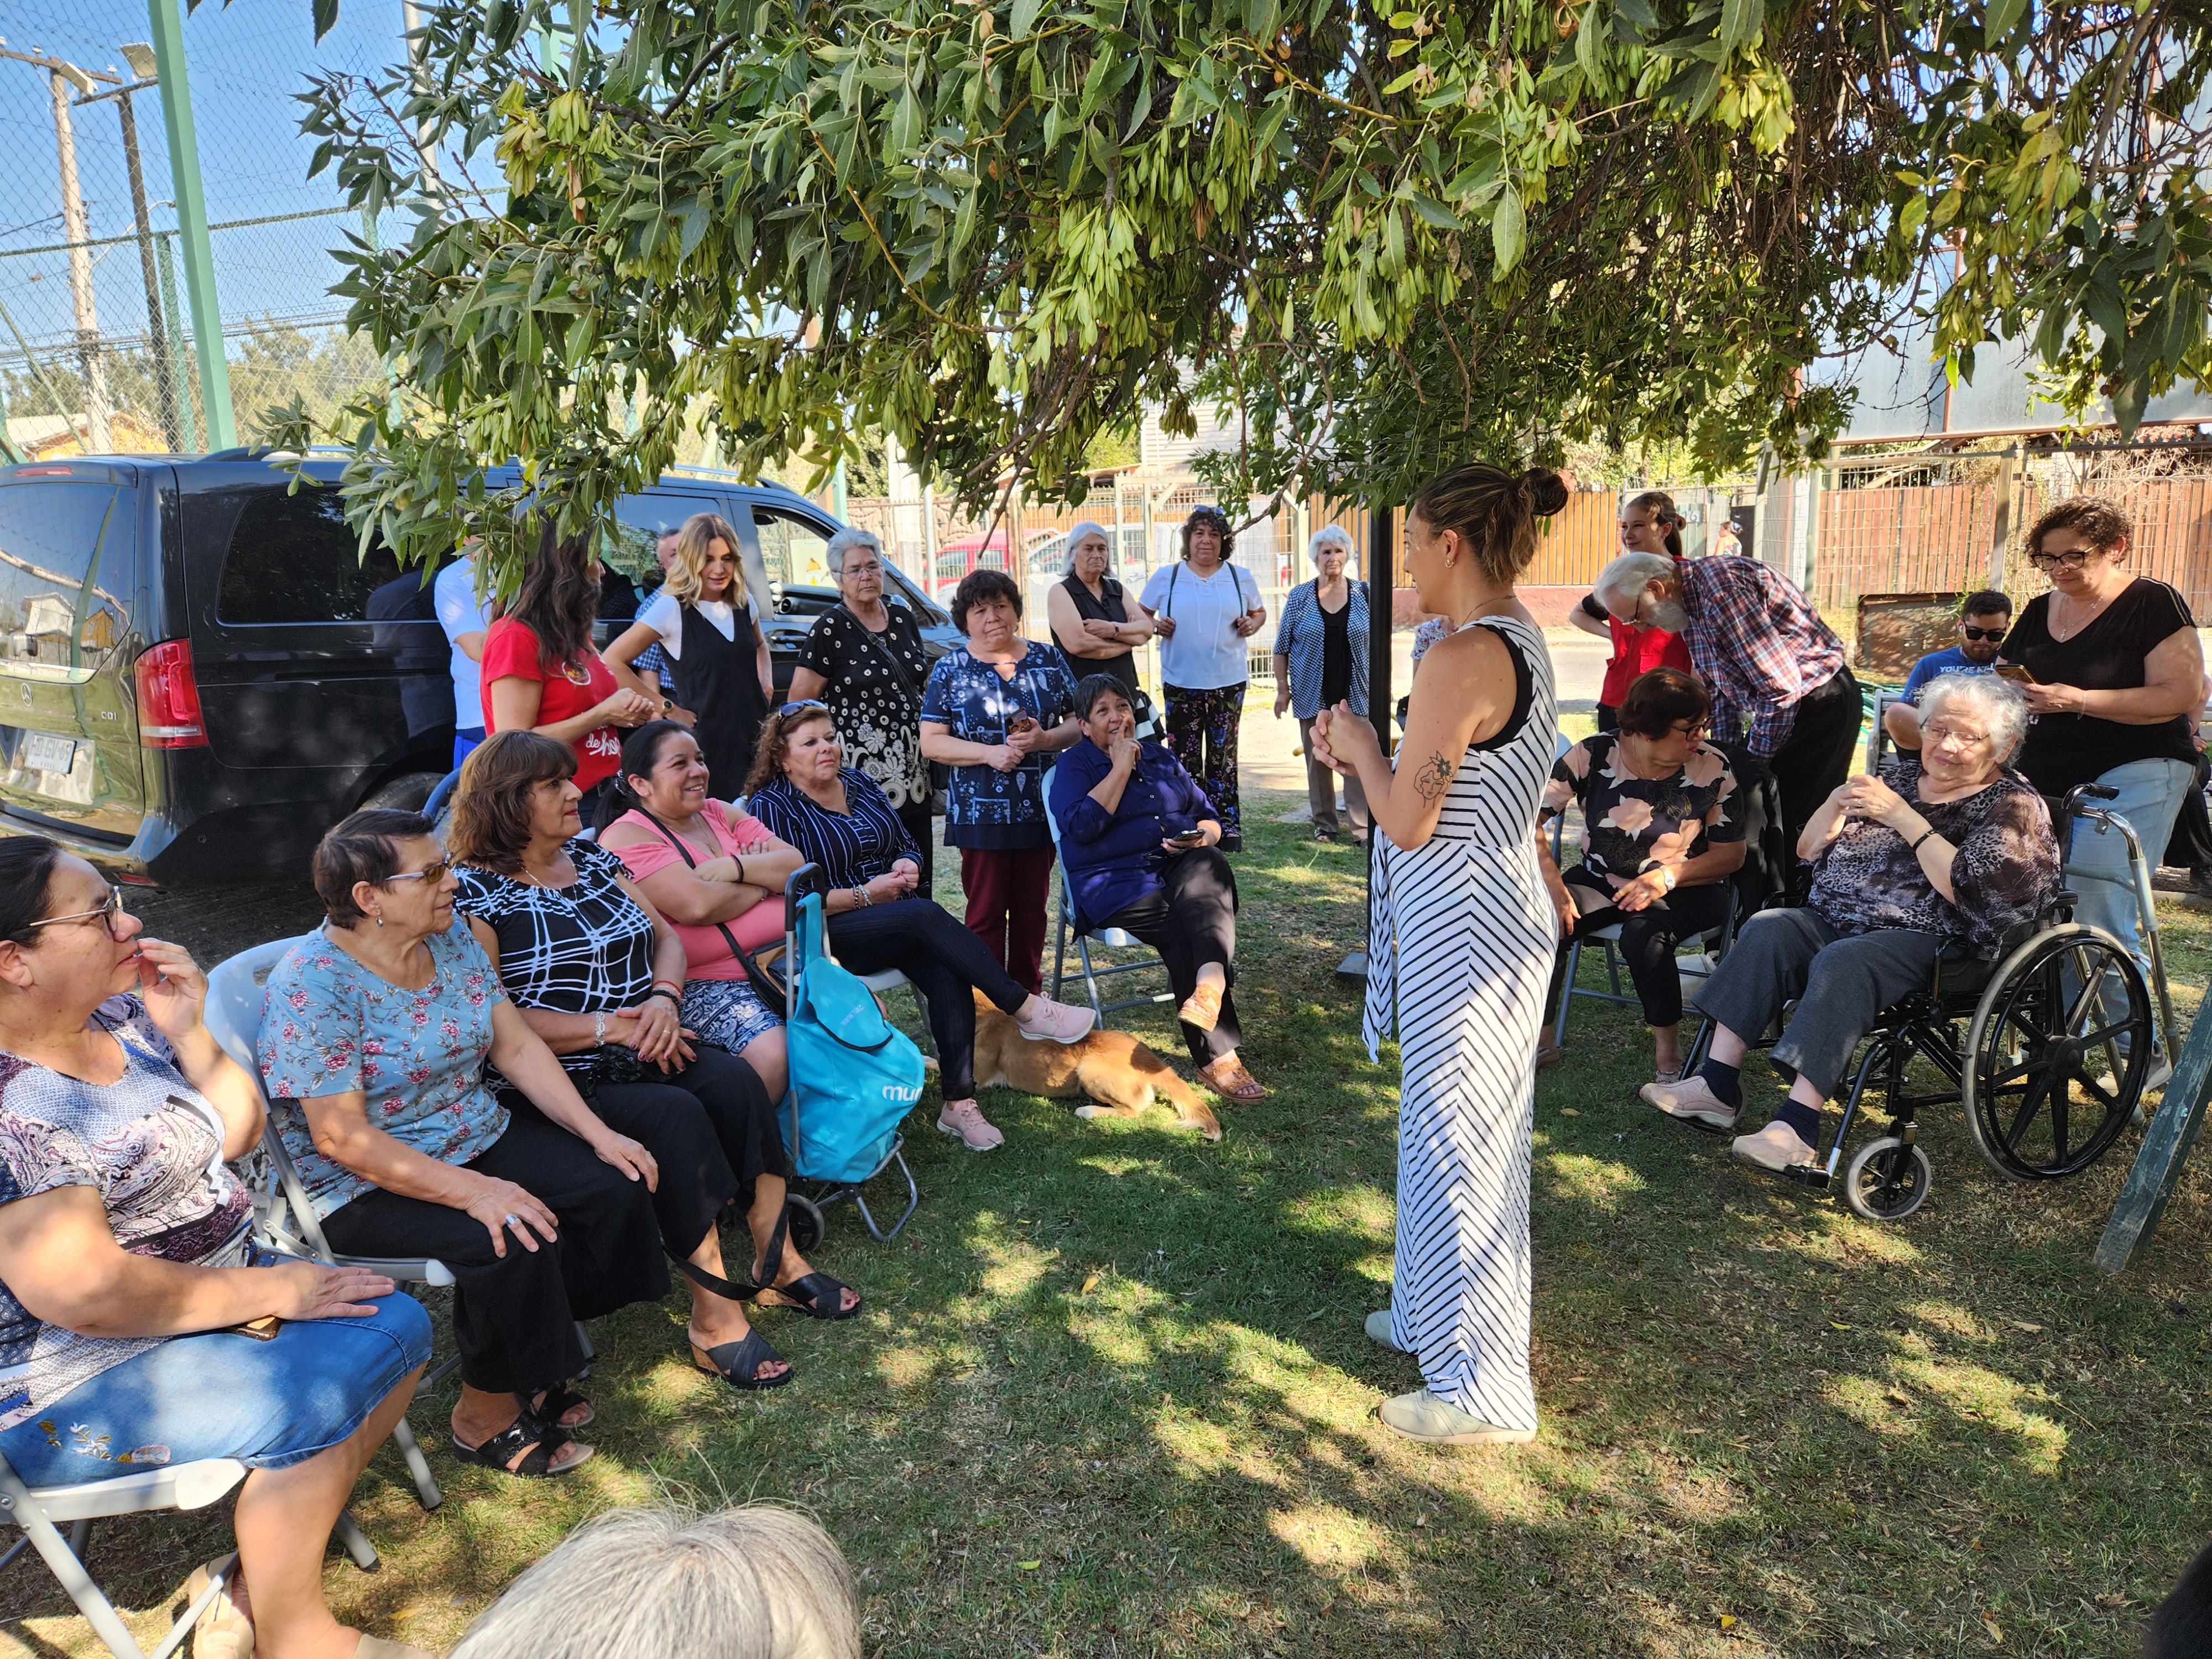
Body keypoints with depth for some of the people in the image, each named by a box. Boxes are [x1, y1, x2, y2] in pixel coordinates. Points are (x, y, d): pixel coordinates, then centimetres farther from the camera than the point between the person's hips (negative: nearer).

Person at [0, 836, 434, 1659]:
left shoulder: (122, 1014, 1)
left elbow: (236, 1134, 9)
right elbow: (82, 1291, -29)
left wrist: (189, 1034, -9)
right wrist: (271, 1290, -20)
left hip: (208, 1294, 9)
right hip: (73, 1385, -9)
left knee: (394, 1327, -3)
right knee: (310, 1403, -23)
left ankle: (258, 1579, 11)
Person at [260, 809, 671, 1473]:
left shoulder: (451, 942, 1)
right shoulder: (313, 983, -21)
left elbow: (518, 1049, 2)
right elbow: (341, 1137, -24)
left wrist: (600, 1134, -9)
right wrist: (474, 1192, -31)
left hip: (475, 1136, 8)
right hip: (362, 1186, -7)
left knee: (614, 1187, -9)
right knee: (513, 1242, -29)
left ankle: (533, 1360, 9)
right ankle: (487, 1414, -3)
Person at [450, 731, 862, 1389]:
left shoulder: (592, 858, 15)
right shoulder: (475, 892, -7)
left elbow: (665, 936, 15)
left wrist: (663, 998, -8)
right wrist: (608, 1027, -19)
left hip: (644, 1056, 6)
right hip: (561, 1082, -6)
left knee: (735, 1079, -21)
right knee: (676, 1115, -31)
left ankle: (777, 1261, -13)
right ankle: (715, 1316, -24)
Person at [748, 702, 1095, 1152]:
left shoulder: (858, 782, 16)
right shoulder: (773, 806, -3)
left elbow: (907, 846, 21)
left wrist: (906, 865, -3)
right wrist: (864, 895, -16)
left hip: (901, 921, 6)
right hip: (828, 934, -6)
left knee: (948, 973, -26)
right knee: (926, 914, -32)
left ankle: (959, 1104, -25)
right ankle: (1026, 1007, -25)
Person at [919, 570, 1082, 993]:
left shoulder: (1048, 661, 8)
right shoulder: (950, 669, 2)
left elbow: (1080, 721, 8)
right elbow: (931, 742, -3)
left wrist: (1046, 739, -13)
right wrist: (990, 753, -16)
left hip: (1040, 809, 2)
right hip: (980, 812, -2)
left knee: (1031, 908, 10)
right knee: (986, 912, 0)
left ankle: (1029, 997, 22)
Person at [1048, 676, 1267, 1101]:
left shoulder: (1161, 758, 24)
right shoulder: (1074, 766, 8)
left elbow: (1209, 817, 21)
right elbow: (1081, 827, -12)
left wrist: (1200, 837, -4)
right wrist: (1121, 768, -6)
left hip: (1180, 868, 4)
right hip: (1116, 881, -4)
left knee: (1210, 866, -32)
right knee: (1183, 927, -31)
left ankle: (1210, 986, -52)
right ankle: (1218, 1055, -30)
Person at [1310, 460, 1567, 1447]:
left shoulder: (1461, 660, -22)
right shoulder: (1523, 645, 9)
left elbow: (1407, 823, -19)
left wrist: (1360, 745, -3)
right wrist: (1361, 757, 12)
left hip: (1464, 929, -10)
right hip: (1494, 912, 10)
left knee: (1459, 1141, 2)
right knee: (1446, 1132, 22)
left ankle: (1482, 1390, 17)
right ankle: (1433, 1315, 40)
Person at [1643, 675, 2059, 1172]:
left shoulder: (2015, 806, 3)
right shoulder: (1900, 774, 19)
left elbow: (1968, 889, -16)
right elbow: (1808, 851, 19)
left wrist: (1905, 819, -16)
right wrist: (1836, 803, -1)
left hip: (1928, 942, -6)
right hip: (1833, 921, 6)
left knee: (1843, 962, -35)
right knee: (1766, 930, -22)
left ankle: (1798, 1123, -41)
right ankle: (1718, 1083, -28)